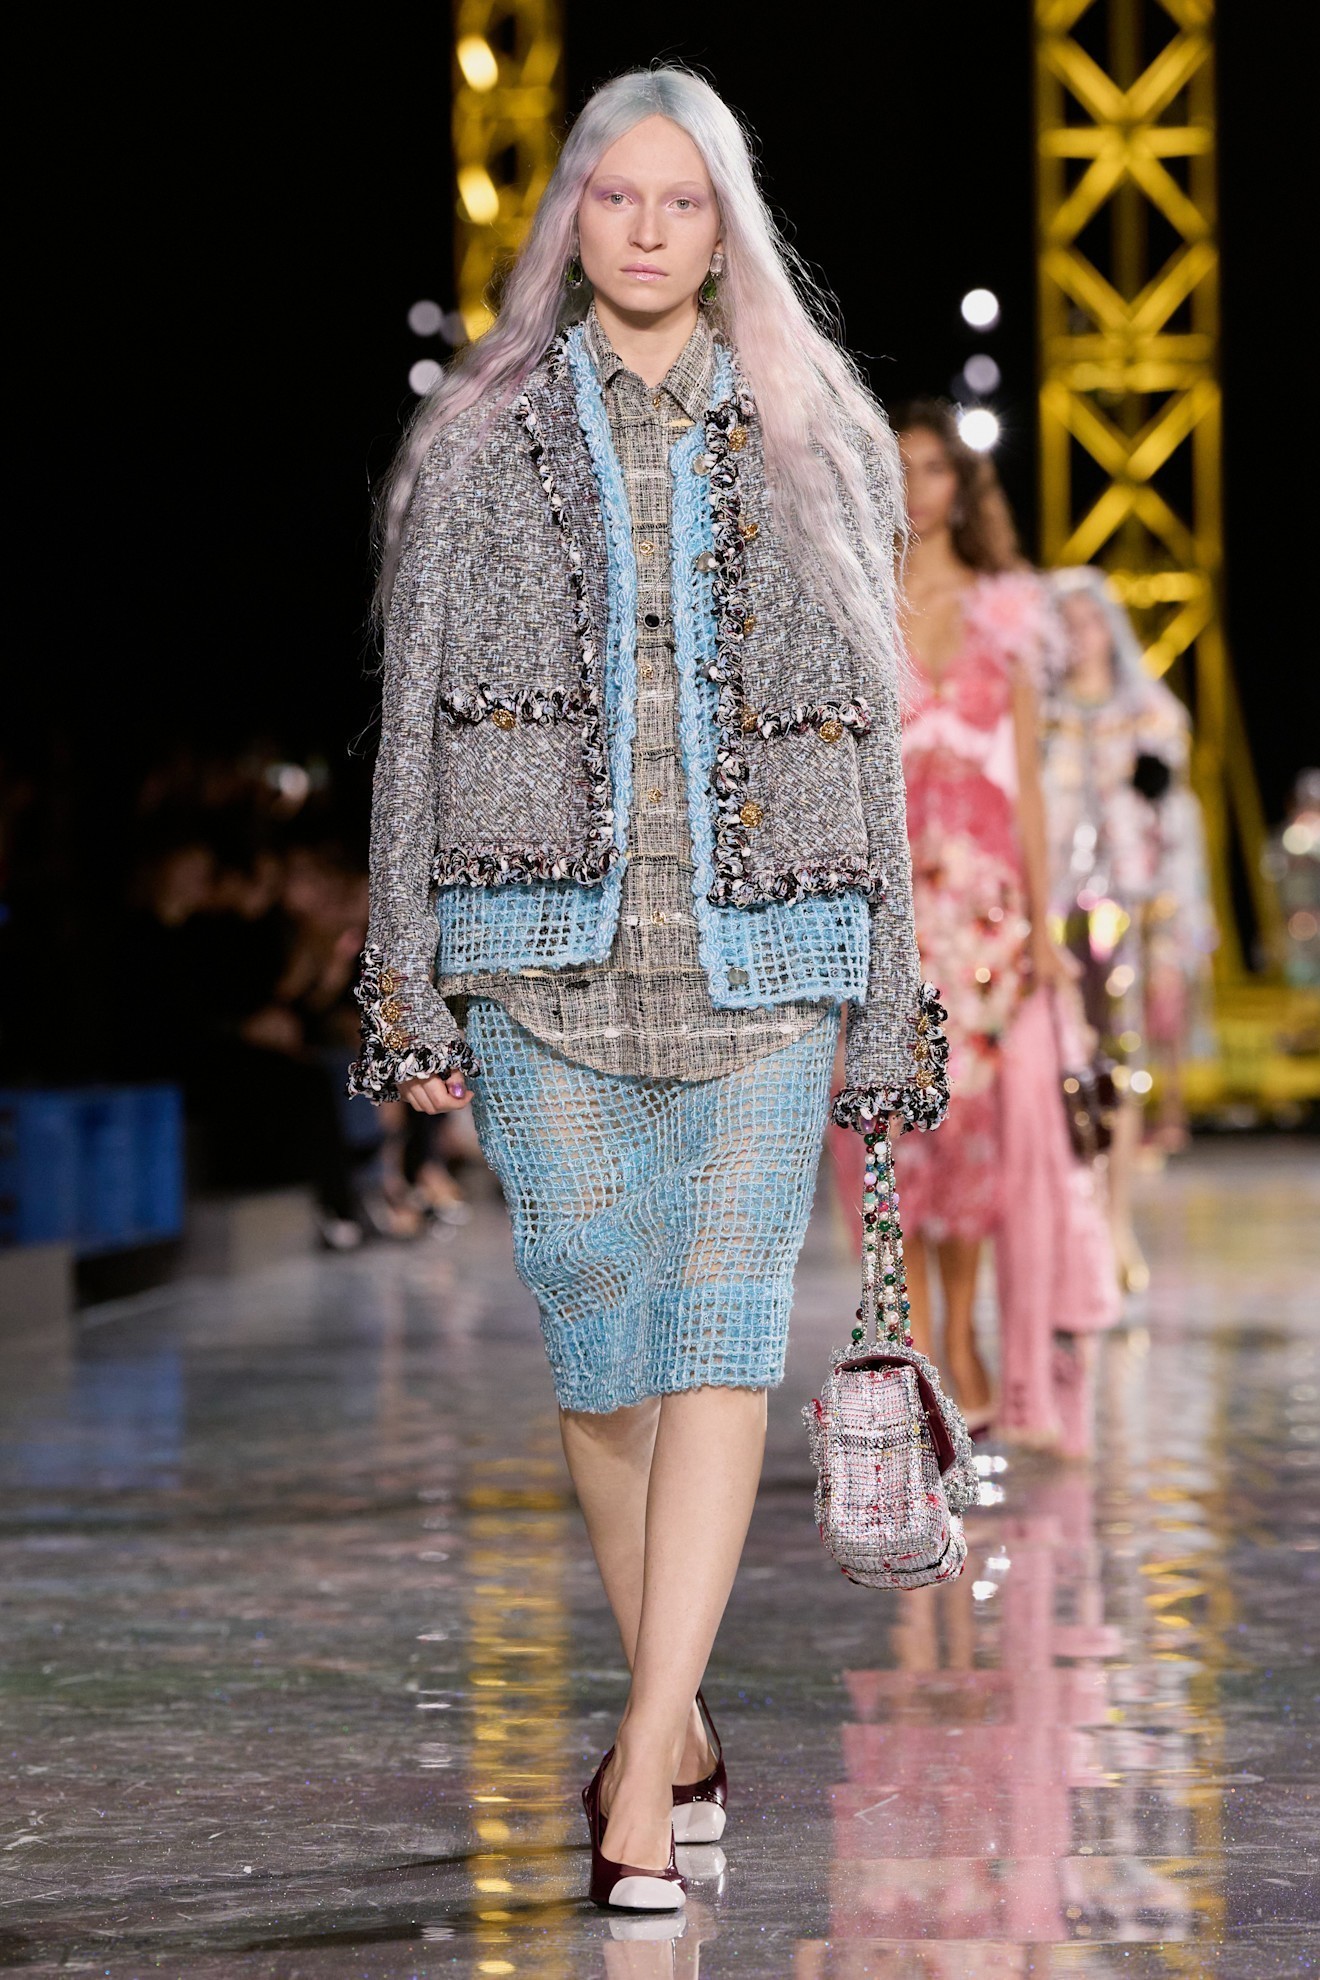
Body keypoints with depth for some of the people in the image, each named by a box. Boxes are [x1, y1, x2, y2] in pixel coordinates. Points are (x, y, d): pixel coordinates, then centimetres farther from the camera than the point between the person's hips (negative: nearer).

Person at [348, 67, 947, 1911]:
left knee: (719, 1342, -11)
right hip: (546, 959, 0)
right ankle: (681, 1722, 20)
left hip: (761, 960, 0)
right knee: (601, 1345, 3)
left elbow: (867, 731, 10)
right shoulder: (478, 446, 8)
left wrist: (890, 1000, 6)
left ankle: (642, 1770, -14)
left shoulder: (814, 444, 9)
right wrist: (407, 987, 0)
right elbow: (417, 723, 7)